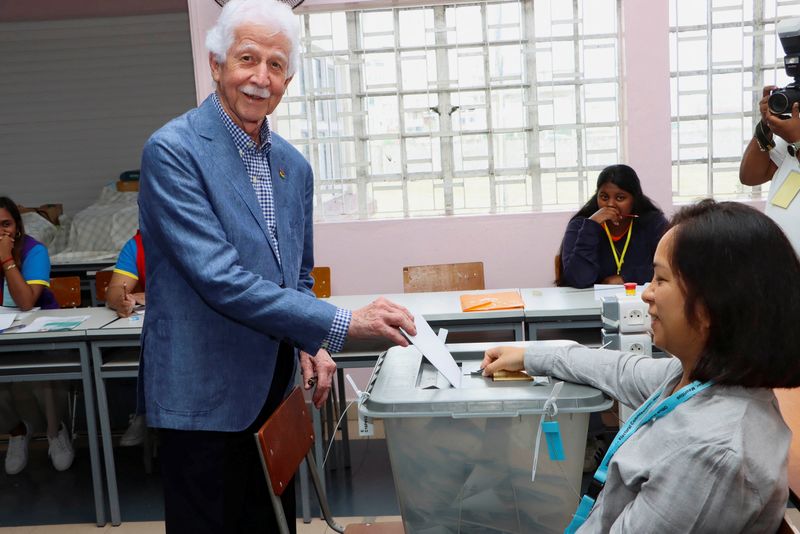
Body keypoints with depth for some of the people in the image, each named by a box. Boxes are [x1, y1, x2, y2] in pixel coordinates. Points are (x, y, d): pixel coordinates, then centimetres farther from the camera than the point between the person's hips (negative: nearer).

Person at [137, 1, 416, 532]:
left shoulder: (294, 166, 8)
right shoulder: (172, 151, -14)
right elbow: (218, 277, -23)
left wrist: (310, 345, -2)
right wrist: (340, 324, -24)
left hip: (276, 389, 6)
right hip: (205, 396, -6)